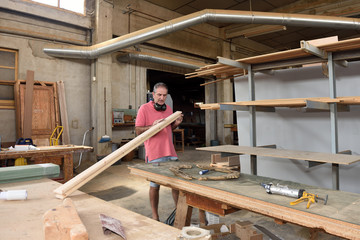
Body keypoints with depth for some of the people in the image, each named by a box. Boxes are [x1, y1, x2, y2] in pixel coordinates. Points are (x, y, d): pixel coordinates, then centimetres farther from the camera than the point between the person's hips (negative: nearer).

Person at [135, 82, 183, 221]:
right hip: (154, 155, -5)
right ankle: (155, 217, 21)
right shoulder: (144, 108, -5)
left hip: (170, 153, 5)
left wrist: (176, 124, 3)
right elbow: (138, 131, -6)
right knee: (155, 186, 6)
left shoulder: (168, 109, 13)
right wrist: (152, 126, -22)